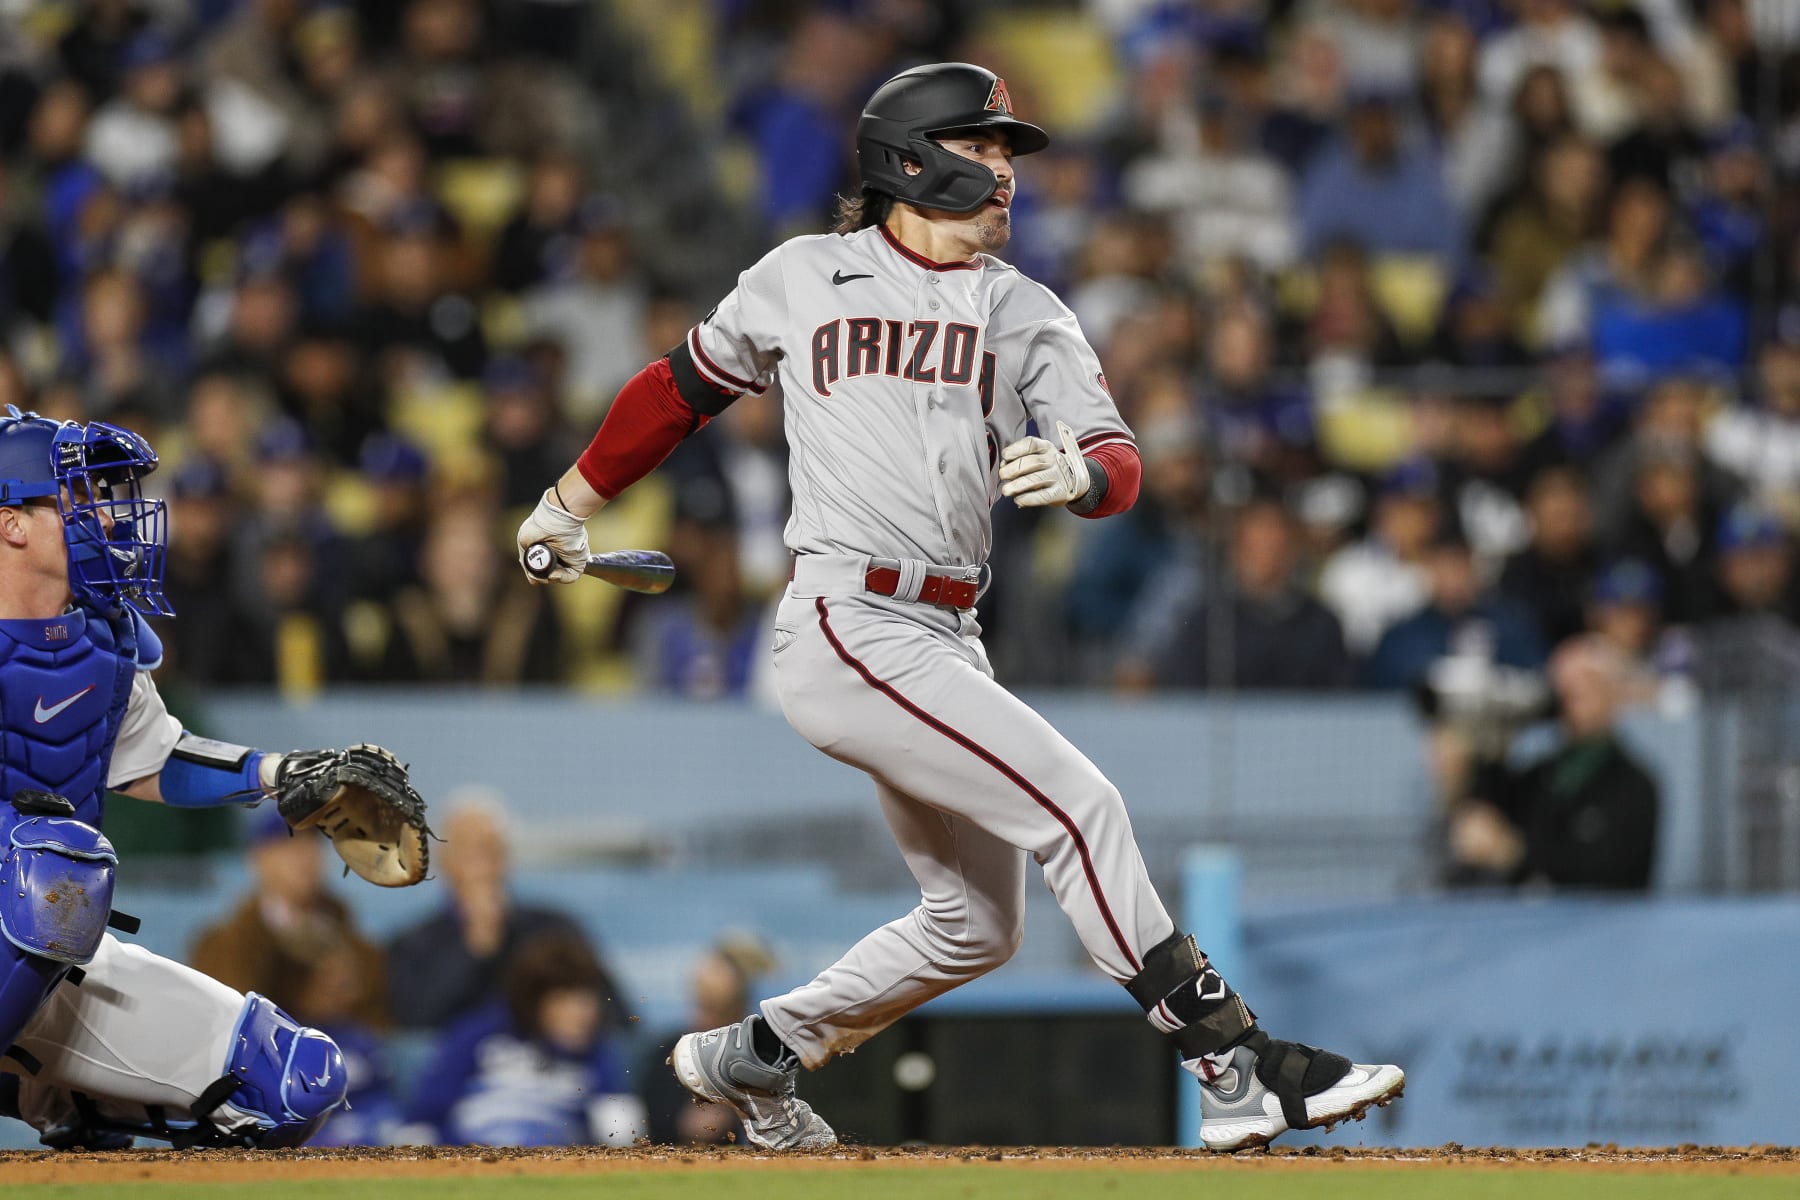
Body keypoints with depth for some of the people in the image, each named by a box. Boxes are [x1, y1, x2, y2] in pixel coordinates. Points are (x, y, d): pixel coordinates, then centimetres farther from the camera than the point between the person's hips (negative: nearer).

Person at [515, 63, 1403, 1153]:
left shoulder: (1025, 314, 12)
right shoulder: (802, 281, 5)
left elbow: (1121, 466, -1)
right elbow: (683, 389, 20)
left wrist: (1079, 472, -25)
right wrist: (571, 505, 27)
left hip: (948, 642, 7)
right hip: (849, 624, -7)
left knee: (977, 925, 12)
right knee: (1078, 807, -18)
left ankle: (751, 1058, 29)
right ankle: (1237, 1070, -20)